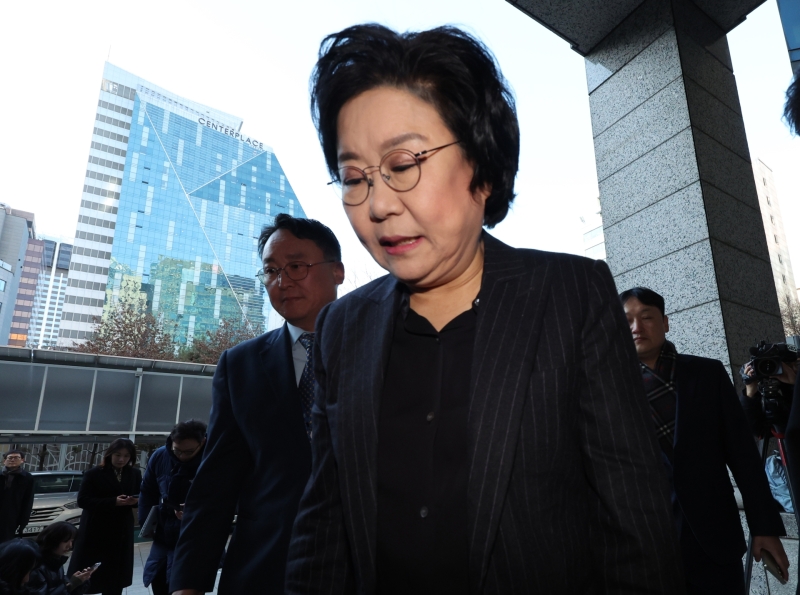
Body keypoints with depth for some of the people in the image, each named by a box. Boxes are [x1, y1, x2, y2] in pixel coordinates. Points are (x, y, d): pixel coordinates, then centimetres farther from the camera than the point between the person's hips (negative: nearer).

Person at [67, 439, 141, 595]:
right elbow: (82, 500, -13)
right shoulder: (94, 473, -7)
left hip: (121, 531, 3)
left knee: (115, 576, 9)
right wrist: (113, 502, -23)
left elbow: (141, 497, 8)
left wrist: (135, 500, -16)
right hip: (95, 530, -3)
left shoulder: (135, 474, 3)